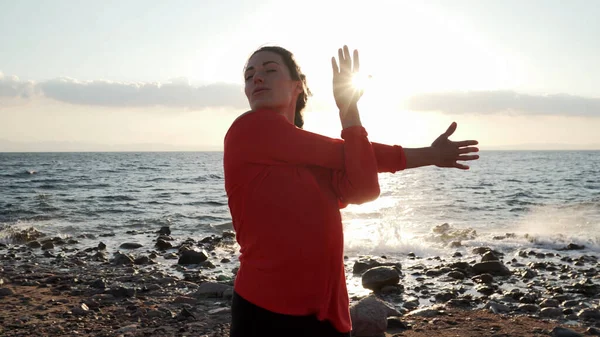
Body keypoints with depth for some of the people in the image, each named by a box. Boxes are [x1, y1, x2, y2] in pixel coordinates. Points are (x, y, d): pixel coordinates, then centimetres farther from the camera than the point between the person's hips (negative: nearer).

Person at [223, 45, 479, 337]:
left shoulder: (316, 160, 11)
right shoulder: (249, 128, -9)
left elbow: (363, 190, -10)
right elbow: (349, 155, -6)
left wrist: (348, 106, -9)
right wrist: (428, 155, 6)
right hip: (267, 312, -6)